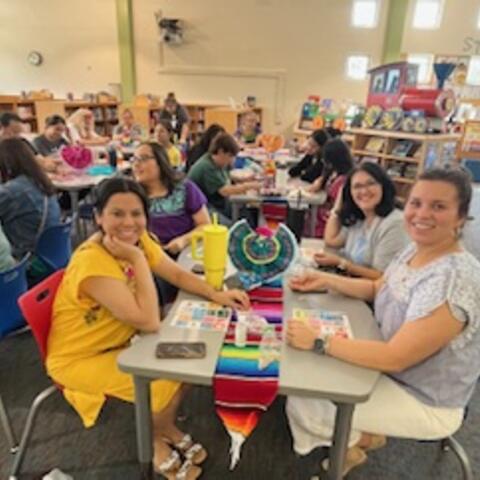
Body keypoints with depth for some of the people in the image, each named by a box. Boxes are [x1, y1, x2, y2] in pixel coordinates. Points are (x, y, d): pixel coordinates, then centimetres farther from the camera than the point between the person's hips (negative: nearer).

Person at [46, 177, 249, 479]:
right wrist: (137, 258, -35)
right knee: (167, 383, -17)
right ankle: (157, 442, 16)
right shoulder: (92, 262, -34)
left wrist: (216, 295, -15)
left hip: (118, 341, 7)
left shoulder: (138, 239, -10)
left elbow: (177, 275, -1)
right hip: (79, 358, -7)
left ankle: (167, 427, 22)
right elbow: (150, 322, -36)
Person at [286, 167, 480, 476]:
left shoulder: (455, 280, -33)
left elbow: (394, 358, -31)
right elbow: (378, 289, 13)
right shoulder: (415, 251, -5)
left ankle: (351, 444, 21)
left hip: (425, 403, -8)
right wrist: (326, 280, 1)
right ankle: (361, 432, 24)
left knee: (300, 403, -8)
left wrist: (318, 342, -28)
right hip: (395, 372, 8)